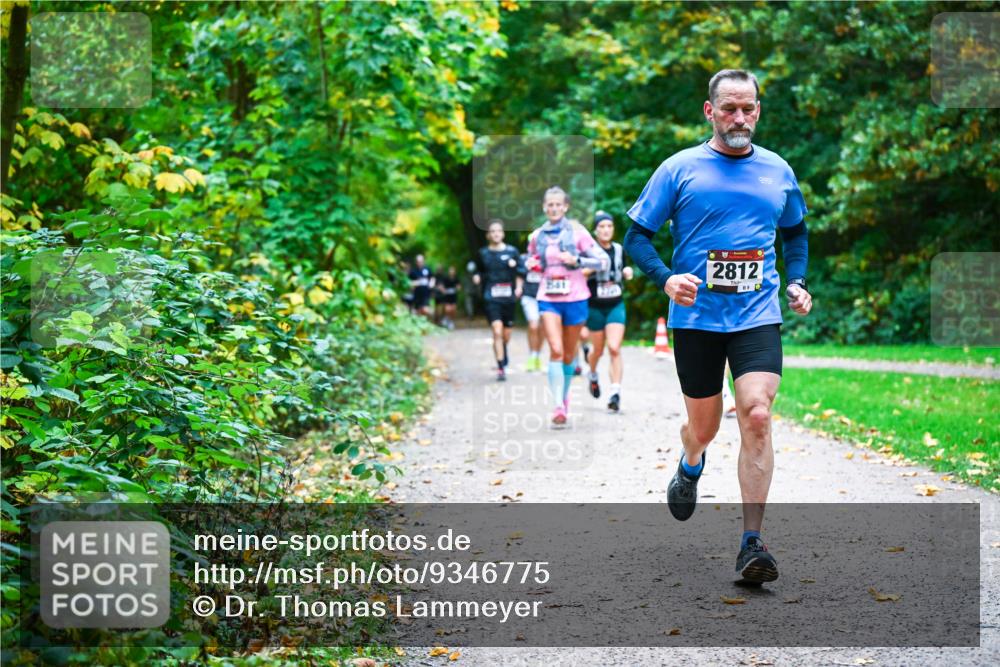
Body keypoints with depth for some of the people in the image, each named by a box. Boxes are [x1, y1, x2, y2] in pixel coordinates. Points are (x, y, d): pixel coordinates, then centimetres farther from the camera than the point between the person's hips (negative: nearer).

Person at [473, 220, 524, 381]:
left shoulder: (512, 251, 5)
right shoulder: (483, 253, 6)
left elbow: (520, 272, 11)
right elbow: (479, 272, 18)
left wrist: (519, 287, -2)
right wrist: (477, 277, -3)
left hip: (509, 297, 2)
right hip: (491, 298, -2)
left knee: (506, 335, 11)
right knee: (497, 331, -17)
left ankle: (504, 357, 44)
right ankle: (501, 368, -14)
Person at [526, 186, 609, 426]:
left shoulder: (577, 232, -4)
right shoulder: (537, 236, 6)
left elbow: (603, 262, -5)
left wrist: (576, 260, -17)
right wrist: (533, 265, 1)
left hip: (575, 298, -1)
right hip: (548, 299, 1)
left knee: (569, 353, 10)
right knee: (556, 350, -16)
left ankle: (564, 395, 35)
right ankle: (558, 406, -17)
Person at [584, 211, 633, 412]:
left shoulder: (619, 250, 6)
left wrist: (627, 273, 0)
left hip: (616, 306, 2)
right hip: (595, 307, -2)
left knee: (614, 348, -13)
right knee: (598, 349, 11)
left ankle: (615, 393, -16)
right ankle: (592, 375, 45)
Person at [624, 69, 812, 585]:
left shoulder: (778, 171, 9)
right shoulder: (679, 169, 0)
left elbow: (796, 232, 26)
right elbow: (636, 236, 2)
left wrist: (797, 281, 9)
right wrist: (666, 279, -16)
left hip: (758, 315, 1)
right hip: (696, 316, -1)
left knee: (757, 416, -17)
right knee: (704, 425, 9)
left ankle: (752, 543, -11)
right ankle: (690, 466, 49)